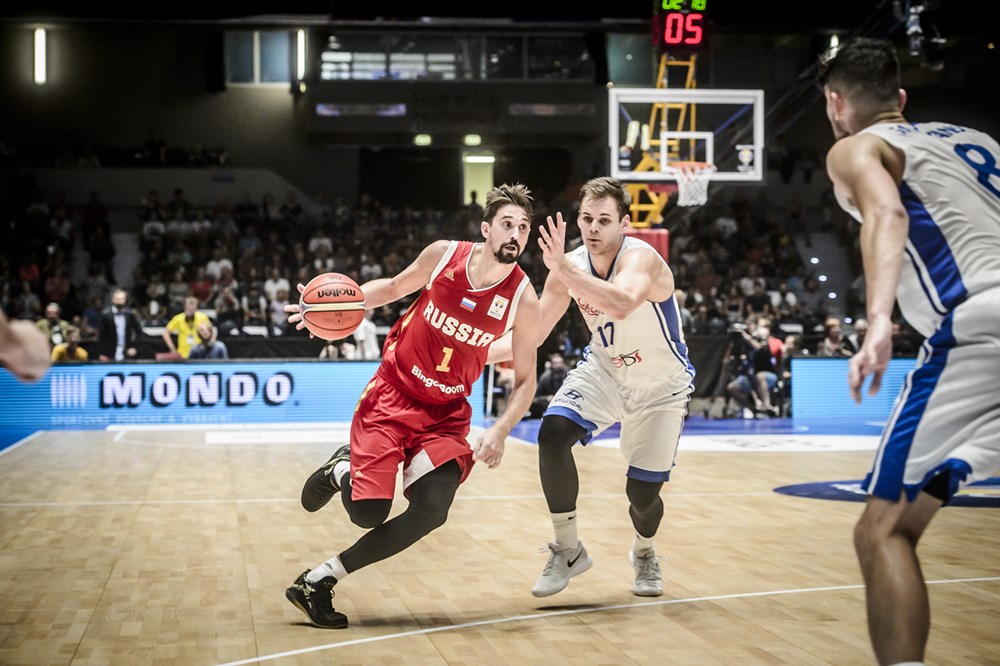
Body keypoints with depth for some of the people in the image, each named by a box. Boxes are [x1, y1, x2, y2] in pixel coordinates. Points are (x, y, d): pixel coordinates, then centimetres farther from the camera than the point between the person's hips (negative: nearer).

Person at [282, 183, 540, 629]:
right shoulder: (444, 255, -11)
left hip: (447, 413, 1)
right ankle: (340, 471, 27)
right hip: (392, 393, -1)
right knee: (368, 512, -12)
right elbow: (394, 286, 9)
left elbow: (525, 380, -3)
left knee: (430, 511, -20)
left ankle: (318, 582, -4)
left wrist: (500, 430, -20)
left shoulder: (523, 300, -12)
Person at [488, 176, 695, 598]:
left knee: (643, 491, -4)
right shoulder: (571, 265, -11)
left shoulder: (640, 258, -29)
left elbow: (622, 304, -54)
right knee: (553, 434, -24)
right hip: (604, 370, 4)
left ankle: (644, 553, 35)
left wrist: (562, 268, -57)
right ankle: (567, 550, -6)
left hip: (661, 385, -4)